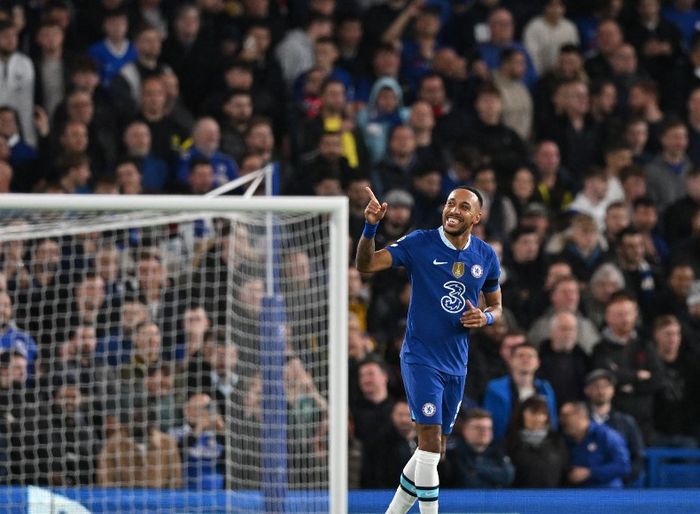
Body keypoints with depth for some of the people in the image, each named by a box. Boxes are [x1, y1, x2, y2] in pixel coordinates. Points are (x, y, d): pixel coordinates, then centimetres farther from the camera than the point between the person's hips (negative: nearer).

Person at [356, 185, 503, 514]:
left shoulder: (486, 256, 3)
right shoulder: (419, 244, -9)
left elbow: (496, 305, 16)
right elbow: (365, 265, -16)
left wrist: (485, 317, -7)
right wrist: (370, 227, -32)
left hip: (456, 364, 6)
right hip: (421, 359, -6)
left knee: (435, 450, 12)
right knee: (430, 441, -16)